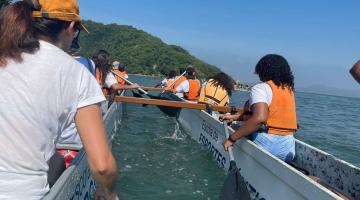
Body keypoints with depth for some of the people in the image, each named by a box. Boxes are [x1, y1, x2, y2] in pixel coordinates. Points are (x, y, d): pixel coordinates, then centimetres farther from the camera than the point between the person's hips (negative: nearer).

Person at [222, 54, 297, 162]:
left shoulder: (261, 88, -9)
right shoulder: (289, 90, 14)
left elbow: (259, 118, -27)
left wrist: (232, 138, -21)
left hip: (265, 144, -7)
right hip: (289, 148, 7)